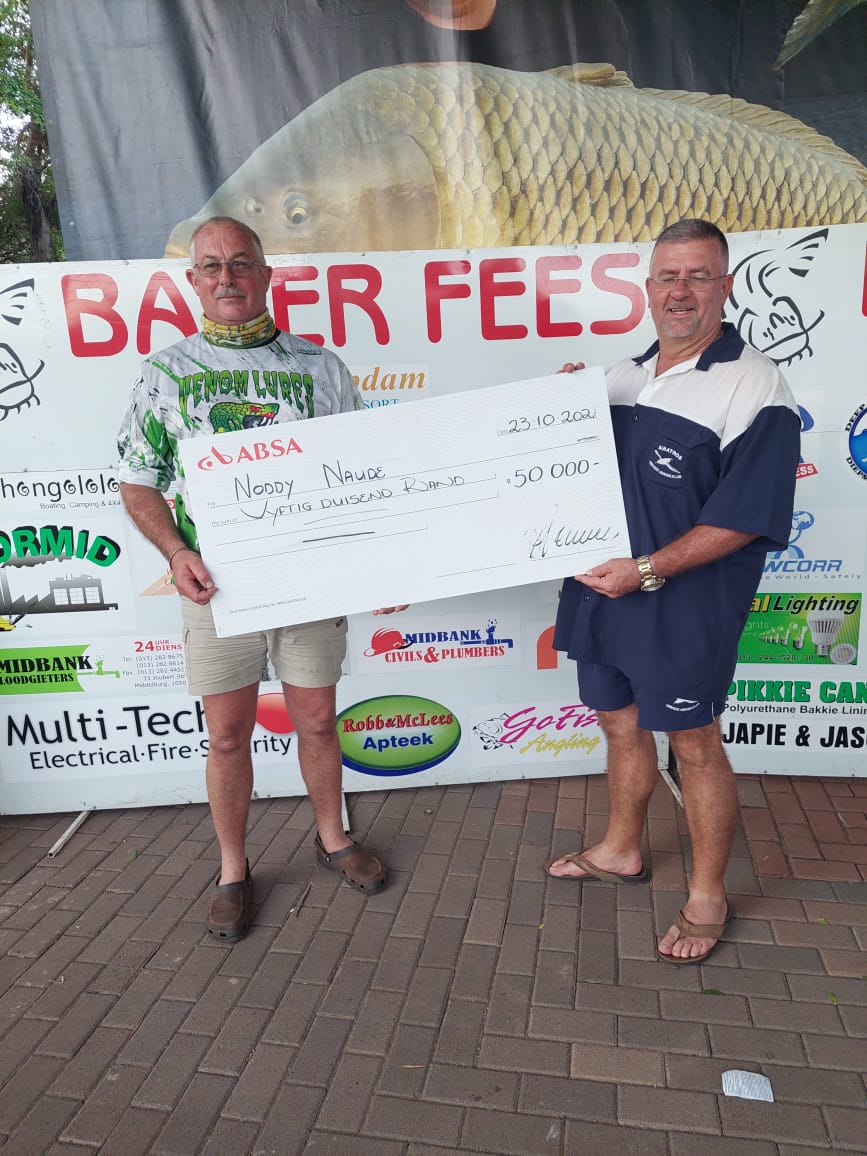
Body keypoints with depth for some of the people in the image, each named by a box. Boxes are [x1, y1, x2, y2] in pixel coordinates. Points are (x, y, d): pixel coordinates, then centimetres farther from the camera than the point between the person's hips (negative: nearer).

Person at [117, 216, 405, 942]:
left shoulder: (319, 367, 4)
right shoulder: (166, 371, 4)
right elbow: (138, 483, 5)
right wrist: (177, 552, -12)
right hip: (218, 583, 0)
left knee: (317, 720, 13)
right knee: (227, 733, 9)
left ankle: (332, 837, 37)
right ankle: (233, 870, 30)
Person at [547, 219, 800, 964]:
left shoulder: (754, 387, -12)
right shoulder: (622, 377, 9)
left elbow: (742, 518, -17)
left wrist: (647, 570, -22)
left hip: (684, 608, -7)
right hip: (601, 592, 7)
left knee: (693, 743, 7)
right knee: (620, 722, 20)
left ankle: (708, 898, 29)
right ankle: (621, 853, 43)